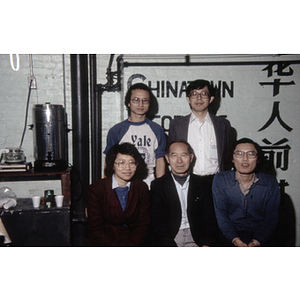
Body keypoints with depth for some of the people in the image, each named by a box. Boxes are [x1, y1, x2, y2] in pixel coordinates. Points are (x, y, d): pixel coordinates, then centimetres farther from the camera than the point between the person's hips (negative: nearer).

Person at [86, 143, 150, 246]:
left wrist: (131, 245, -10)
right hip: (101, 243, -2)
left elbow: (143, 224, 5)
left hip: (132, 242, 2)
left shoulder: (142, 188, 4)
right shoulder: (95, 189, -3)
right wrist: (115, 248, -15)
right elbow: (96, 228, -4)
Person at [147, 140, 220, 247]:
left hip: (196, 238, 2)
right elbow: (157, 222, 0)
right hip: (168, 239, -1)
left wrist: (207, 244, -12)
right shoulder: (157, 185, 8)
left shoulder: (204, 183, 13)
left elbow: (210, 219, 7)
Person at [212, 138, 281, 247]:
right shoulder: (220, 180, 1)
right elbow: (221, 214, -3)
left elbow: (271, 218, 1)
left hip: (260, 238, 1)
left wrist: (256, 241, -15)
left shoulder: (271, 183, 3)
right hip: (230, 237, 0)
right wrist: (235, 239, -17)